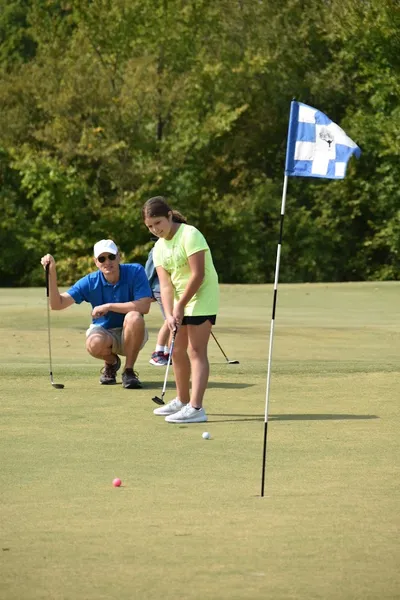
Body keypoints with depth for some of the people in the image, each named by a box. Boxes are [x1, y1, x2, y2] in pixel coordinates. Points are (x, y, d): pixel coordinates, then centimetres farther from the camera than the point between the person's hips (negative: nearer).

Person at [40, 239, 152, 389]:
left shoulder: (135, 272, -15)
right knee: (94, 343, -36)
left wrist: (109, 306, -25)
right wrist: (52, 272, -28)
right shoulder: (90, 282, -11)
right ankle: (111, 363, 4)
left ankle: (129, 371, -16)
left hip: (130, 334, -1)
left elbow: (144, 306, -27)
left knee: (134, 317, -36)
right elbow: (57, 304, -15)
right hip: (104, 333, 1)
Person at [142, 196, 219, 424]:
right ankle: (182, 401, 29)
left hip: (202, 297, -8)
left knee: (196, 351, -14)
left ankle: (196, 408, -21)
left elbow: (198, 275, -21)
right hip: (180, 301, 8)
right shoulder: (159, 247, 6)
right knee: (178, 351, 14)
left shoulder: (189, 235, -17)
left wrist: (180, 306, -17)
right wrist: (169, 314, -16)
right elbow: (166, 284, -1)